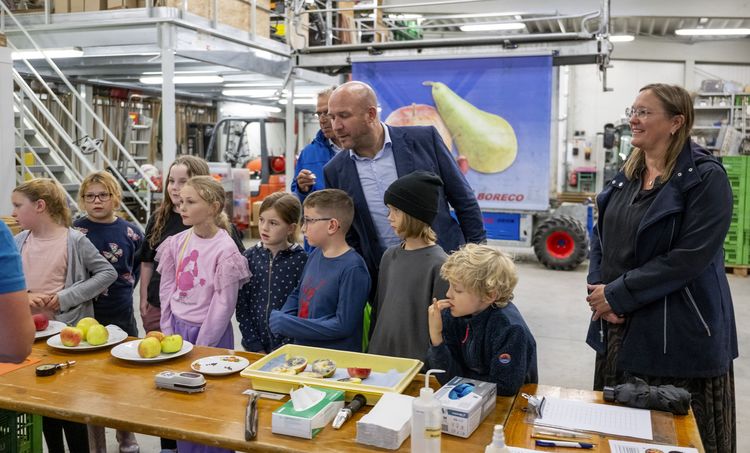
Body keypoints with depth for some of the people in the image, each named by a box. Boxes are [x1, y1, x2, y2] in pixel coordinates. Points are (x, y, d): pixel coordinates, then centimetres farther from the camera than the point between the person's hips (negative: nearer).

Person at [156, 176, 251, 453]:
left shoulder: (225, 249, -16)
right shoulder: (177, 243, 1)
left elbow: (223, 305, -14)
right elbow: (167, 290, 5)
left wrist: (201, 346, -12)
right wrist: (167, 333, 2)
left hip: (210, 334, -5)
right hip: (176, 327, 5)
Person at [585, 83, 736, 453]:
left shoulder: (706, 177, -12)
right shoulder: (628, 174, 10)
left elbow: (689, 257, -20)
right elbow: (601, 235, 11)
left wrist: (617, 294, -18)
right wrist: (598, 287, -6)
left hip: (678, 333, -6)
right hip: (620, 326, 7)